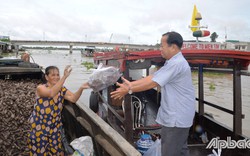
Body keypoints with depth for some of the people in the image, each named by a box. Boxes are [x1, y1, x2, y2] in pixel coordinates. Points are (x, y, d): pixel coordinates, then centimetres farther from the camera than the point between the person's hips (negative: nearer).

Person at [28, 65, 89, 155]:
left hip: (55, 128, 4)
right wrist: (65, 77, -45)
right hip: (39, 129, -4)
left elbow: (73, 98, -14)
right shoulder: (41, 88, -16)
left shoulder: (61, 89, -1)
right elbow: (51, 93, -38)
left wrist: (81, 88, -33)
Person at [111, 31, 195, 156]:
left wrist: (129, 90, -12)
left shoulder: (176, 63, -23)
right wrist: (131, 84, 2)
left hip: (177, 117, -10)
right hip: (175, 115, 10)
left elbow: (152, 83, -21)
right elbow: (152, 77, 9)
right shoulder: (173, 62, 13)